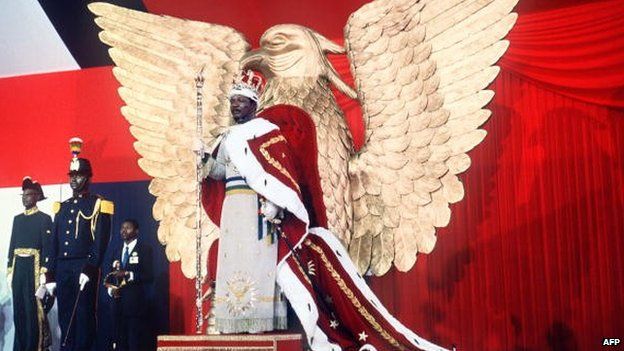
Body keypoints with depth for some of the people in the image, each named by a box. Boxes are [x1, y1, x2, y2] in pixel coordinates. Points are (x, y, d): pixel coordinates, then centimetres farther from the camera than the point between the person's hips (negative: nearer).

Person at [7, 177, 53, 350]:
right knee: (19, 308, 8)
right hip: (18, 267, 6)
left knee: (34, 307, -4)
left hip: (34, 267, -6)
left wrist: (44, 272, -15)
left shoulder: (44, 219, -3)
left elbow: (47, 247, -8)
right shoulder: (17, 218, 15)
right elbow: (12, 245, 15)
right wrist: (10, 270, 10)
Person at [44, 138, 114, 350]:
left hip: (85, 268, -6)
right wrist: (50, 276, 10)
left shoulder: (99, 205, -1)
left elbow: (101, 241, -9)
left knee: (84, 315, -2)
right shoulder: (61, 207, 17)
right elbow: (54, 244, 16)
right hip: (63, 269, 6)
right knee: (65, 316, 8)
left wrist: (89, 269, -18)